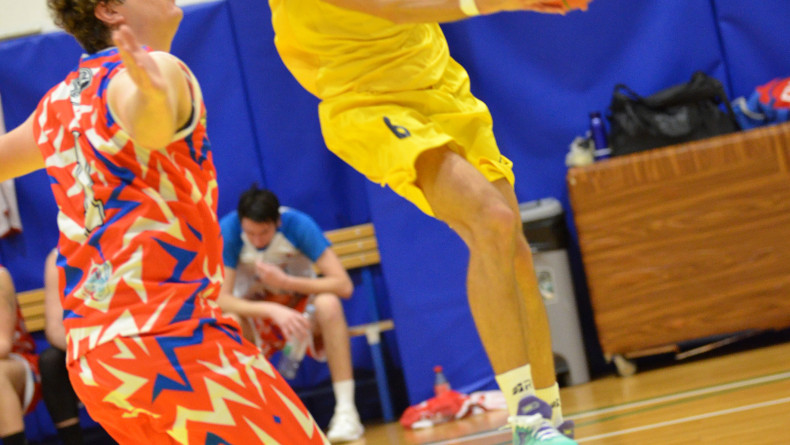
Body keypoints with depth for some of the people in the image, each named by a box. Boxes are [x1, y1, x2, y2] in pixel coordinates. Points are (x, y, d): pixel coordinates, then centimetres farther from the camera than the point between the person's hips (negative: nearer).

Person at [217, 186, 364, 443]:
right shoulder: (227, 231, -24)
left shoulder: (297, 225, -24)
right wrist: (273, 310, -45)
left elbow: (343, 285, -27)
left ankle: (346, 410, -31)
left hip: (301, 301, 0)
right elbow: (220, 299, -31)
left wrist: (285, 282, -33)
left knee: (328, 303, -35)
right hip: (253, 308, 0)